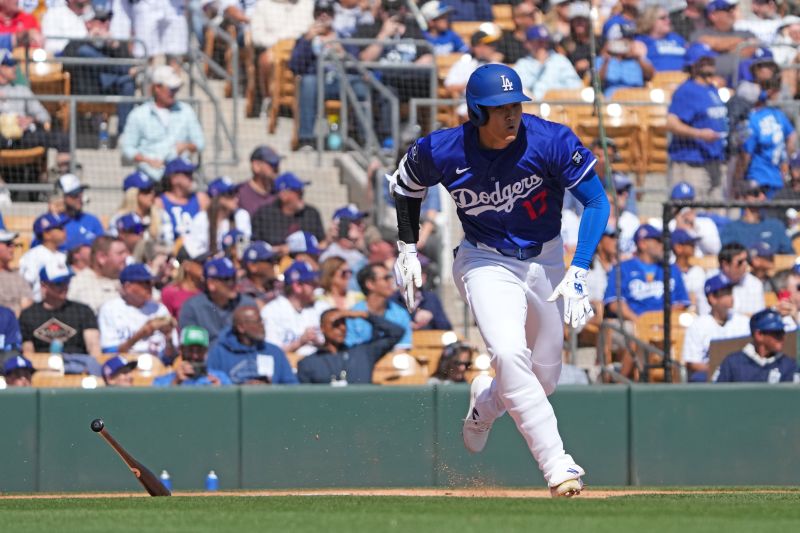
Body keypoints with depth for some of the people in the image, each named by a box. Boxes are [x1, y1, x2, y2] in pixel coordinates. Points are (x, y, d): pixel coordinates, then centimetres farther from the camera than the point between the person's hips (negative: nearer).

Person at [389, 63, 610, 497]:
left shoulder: (550, 142, -24)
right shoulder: (441, 152, -20)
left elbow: (596, 201, -23)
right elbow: (407, 186, 3)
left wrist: (579, 271, -32)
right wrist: (407, 248, 4)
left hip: (546, 261, 2)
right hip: (485, 262, -2)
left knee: (545, 378, 11)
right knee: (509, 354, -27)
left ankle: (485, 400, 47)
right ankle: (557, 466, -25)